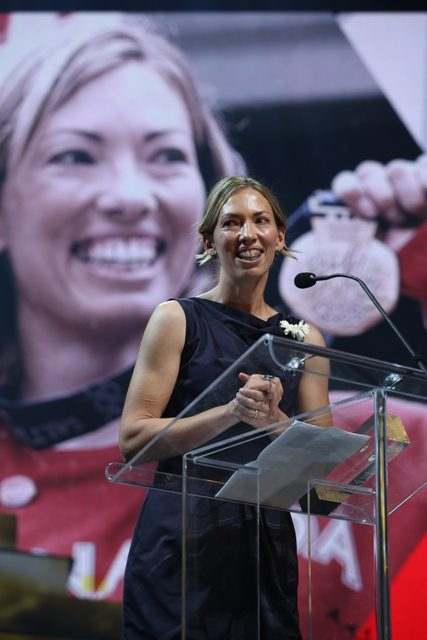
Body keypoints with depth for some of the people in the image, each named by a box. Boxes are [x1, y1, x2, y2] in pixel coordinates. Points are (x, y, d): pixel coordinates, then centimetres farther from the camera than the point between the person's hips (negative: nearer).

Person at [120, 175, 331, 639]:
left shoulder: (305, 338, 11)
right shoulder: (178, 319, 1)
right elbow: (133, 439, -7)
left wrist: (271, 419, -13)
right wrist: (231, 413, -19)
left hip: (267, 546, 3)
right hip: (181, 543, -3)